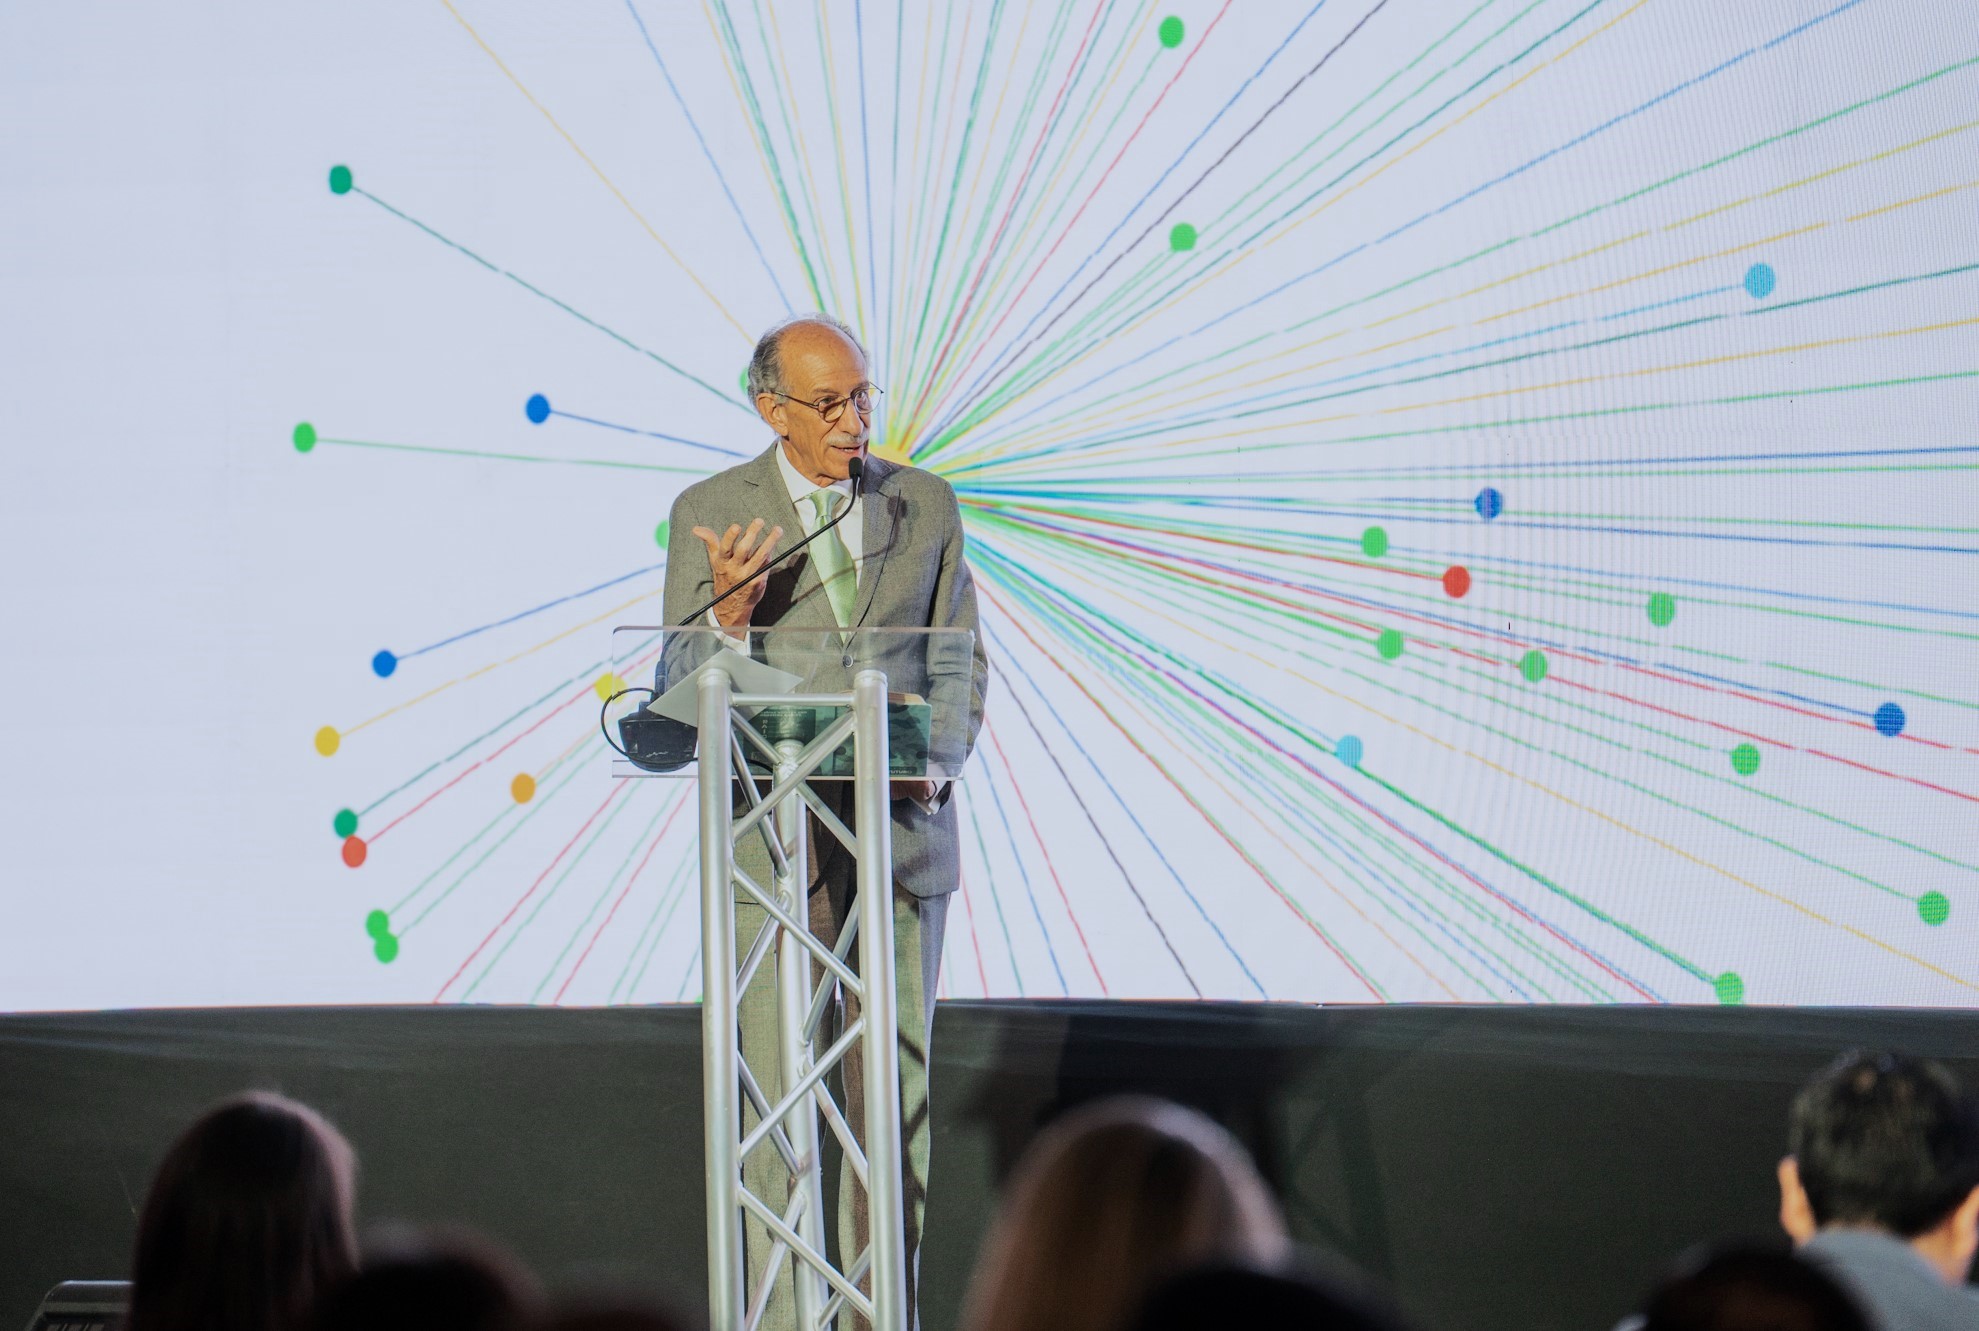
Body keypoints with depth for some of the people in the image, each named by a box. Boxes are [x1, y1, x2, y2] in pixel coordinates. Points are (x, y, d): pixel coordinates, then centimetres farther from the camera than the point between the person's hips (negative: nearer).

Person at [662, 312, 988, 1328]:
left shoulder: (925, 505, 6)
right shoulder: (710, 515, -1)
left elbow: (961, 663, 9)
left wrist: (935, 757, -10)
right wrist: (731, 611, -22)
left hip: (902, 829, 2)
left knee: (895, 1092, 4)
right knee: (773, 1095, -4)